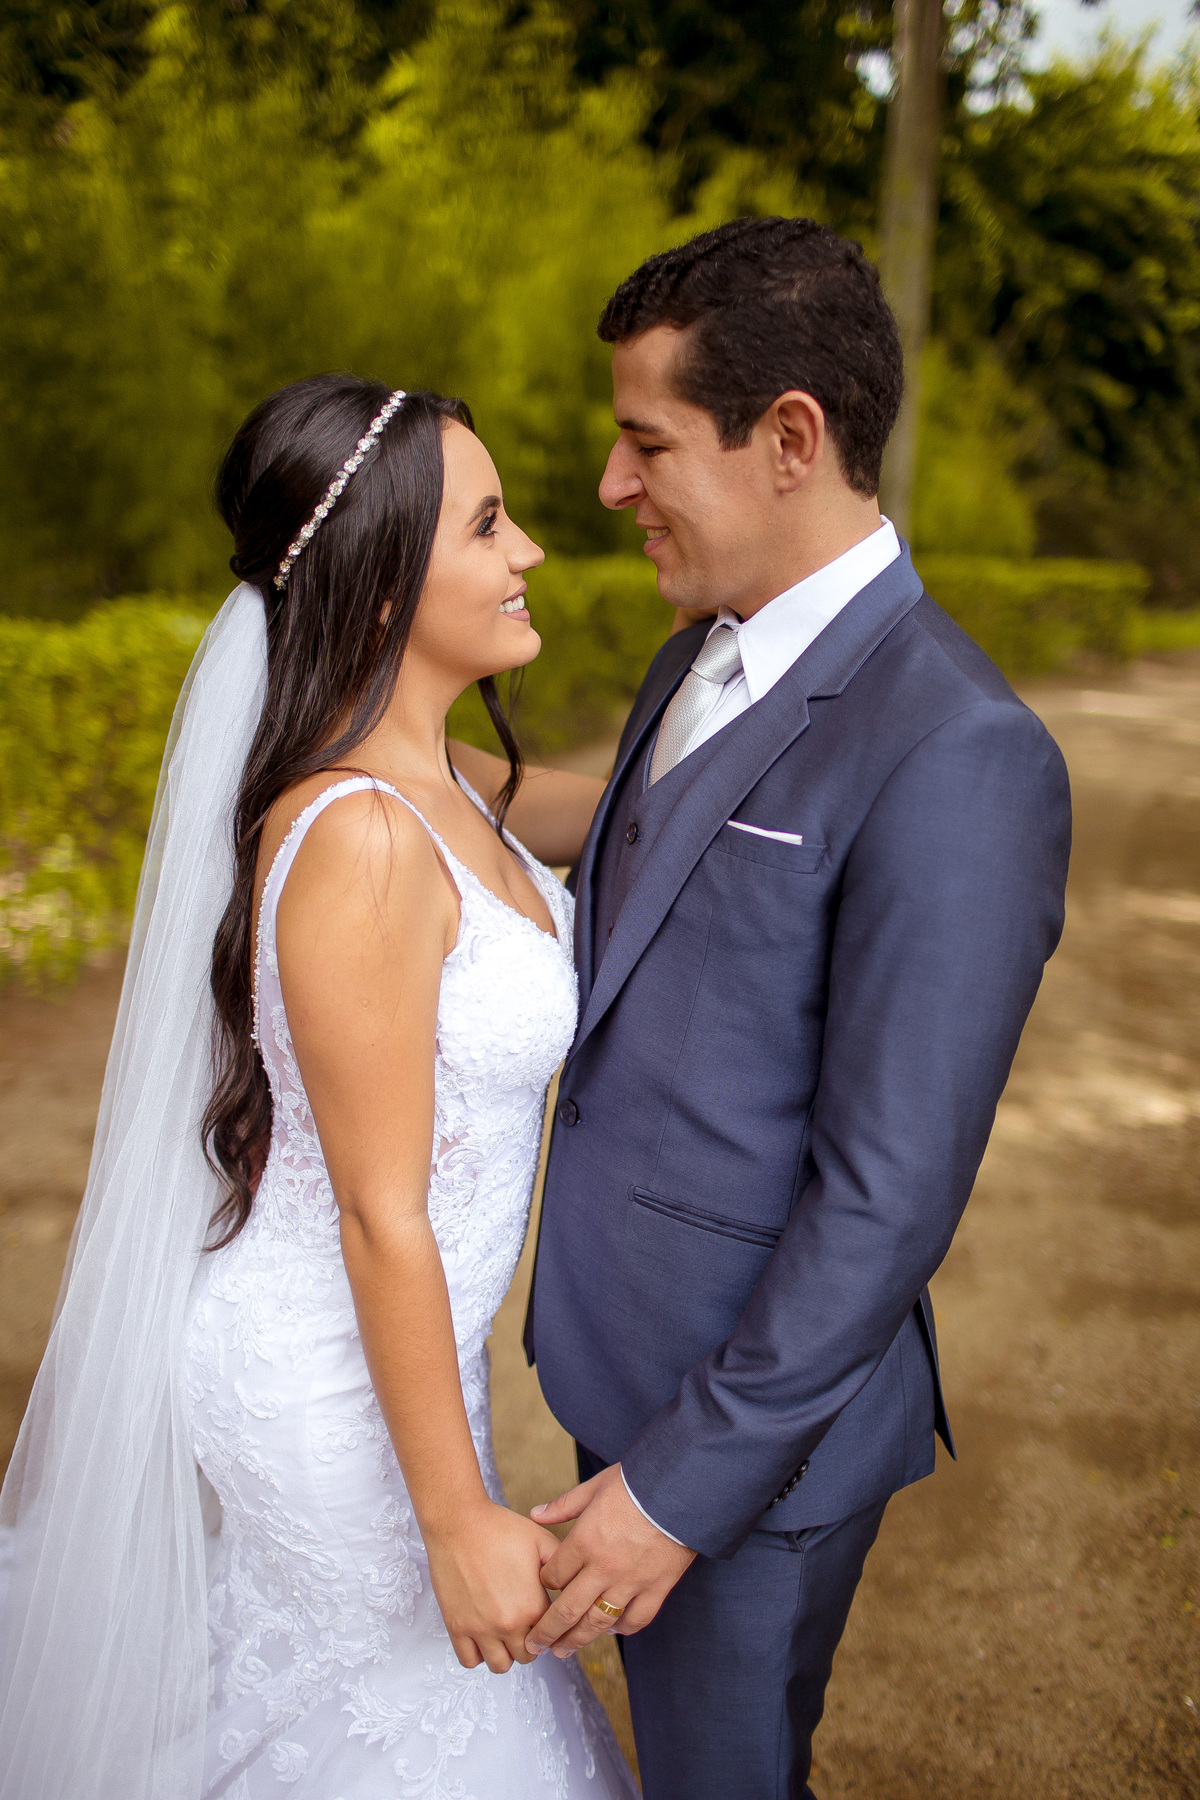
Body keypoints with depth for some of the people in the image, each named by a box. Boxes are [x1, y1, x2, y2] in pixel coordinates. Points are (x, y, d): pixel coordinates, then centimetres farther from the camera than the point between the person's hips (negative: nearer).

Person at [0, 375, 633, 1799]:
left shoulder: (421, 784, -4)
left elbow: (549, 819, 19)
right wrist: (458, 1519, -17)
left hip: (369, 1344, 8)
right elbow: (383, 1220, -26)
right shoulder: (359, 841, -30)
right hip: (337, 1393, -8)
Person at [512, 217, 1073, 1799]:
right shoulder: (699, 662, 4)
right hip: (624, 1362, 8)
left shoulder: (958, 753, -26)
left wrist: (688, 1480, -19)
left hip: (763, 1405, -7)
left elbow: (892, 1192, -25)